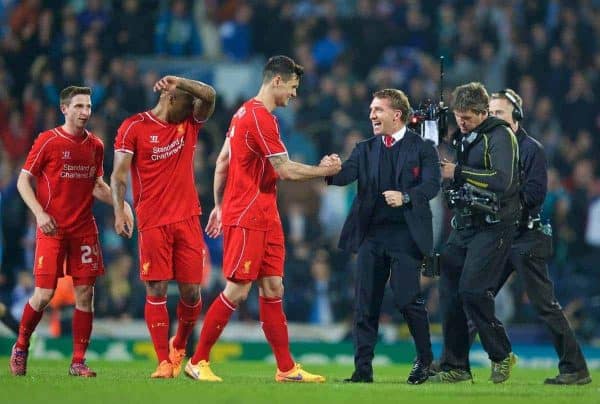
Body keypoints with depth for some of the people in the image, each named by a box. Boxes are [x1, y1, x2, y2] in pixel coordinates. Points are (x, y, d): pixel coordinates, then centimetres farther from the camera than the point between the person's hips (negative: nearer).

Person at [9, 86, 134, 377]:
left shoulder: (95, 145, 9)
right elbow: (23, 181, -2)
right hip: (52, 229, -4)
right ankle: (20, 347, 18)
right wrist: (40, 213, -15)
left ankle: (78, 361, 6)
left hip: (84, 229, 4)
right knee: (44, 294, -6)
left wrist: (120, 205, 7)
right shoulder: (48, 141, -5)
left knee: (85, 293, -1)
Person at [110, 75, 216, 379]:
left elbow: (209, 96, -4)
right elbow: (119, 173, -2)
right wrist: (119, 211, -12)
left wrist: (177, 81, -14)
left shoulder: (189, 123, 12)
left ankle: (179, 346, 26)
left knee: (191, 291, 2)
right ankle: (164, 362, -2)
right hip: (153, 222, -3)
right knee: (156, 291, -5)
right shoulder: (134, 127, 0)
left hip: (187, 219, 3)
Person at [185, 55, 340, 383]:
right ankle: (198, 362, 1)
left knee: (273, 289, 7)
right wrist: (324, 170, -4)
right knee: (237, 291, -7)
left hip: (264, 217, 10)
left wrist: (219, 205, 24)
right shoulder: (261, 118, -16)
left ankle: (286, 368, 7)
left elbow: (222, 162, 20)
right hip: (246, 217, -10)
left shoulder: (245, 113, 14)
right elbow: (285, 170, -17)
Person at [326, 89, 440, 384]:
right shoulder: (365, 149, 14)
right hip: (371, 233, 4)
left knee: (407, 298, -10)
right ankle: (363, 368, 6)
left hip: (406, 233, -4)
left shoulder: (422, 148, 3)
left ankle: (425, 360, 10)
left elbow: (432, 184, -9)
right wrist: (330, 171, -26)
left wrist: (405, 197, -27)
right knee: (365, 303, 2)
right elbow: (347, 174, -2)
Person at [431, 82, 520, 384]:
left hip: (492, 226, -8)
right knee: (449, 292, 3)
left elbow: (502, 180, -23)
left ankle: (501, 355, 1)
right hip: (463, 225, 8)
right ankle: (455, 367, 10)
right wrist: (444, 171, 1)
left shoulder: (499, 136, -10)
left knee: (472, 290, -16)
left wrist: (458, 173, -19)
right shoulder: (463, 137, 15)